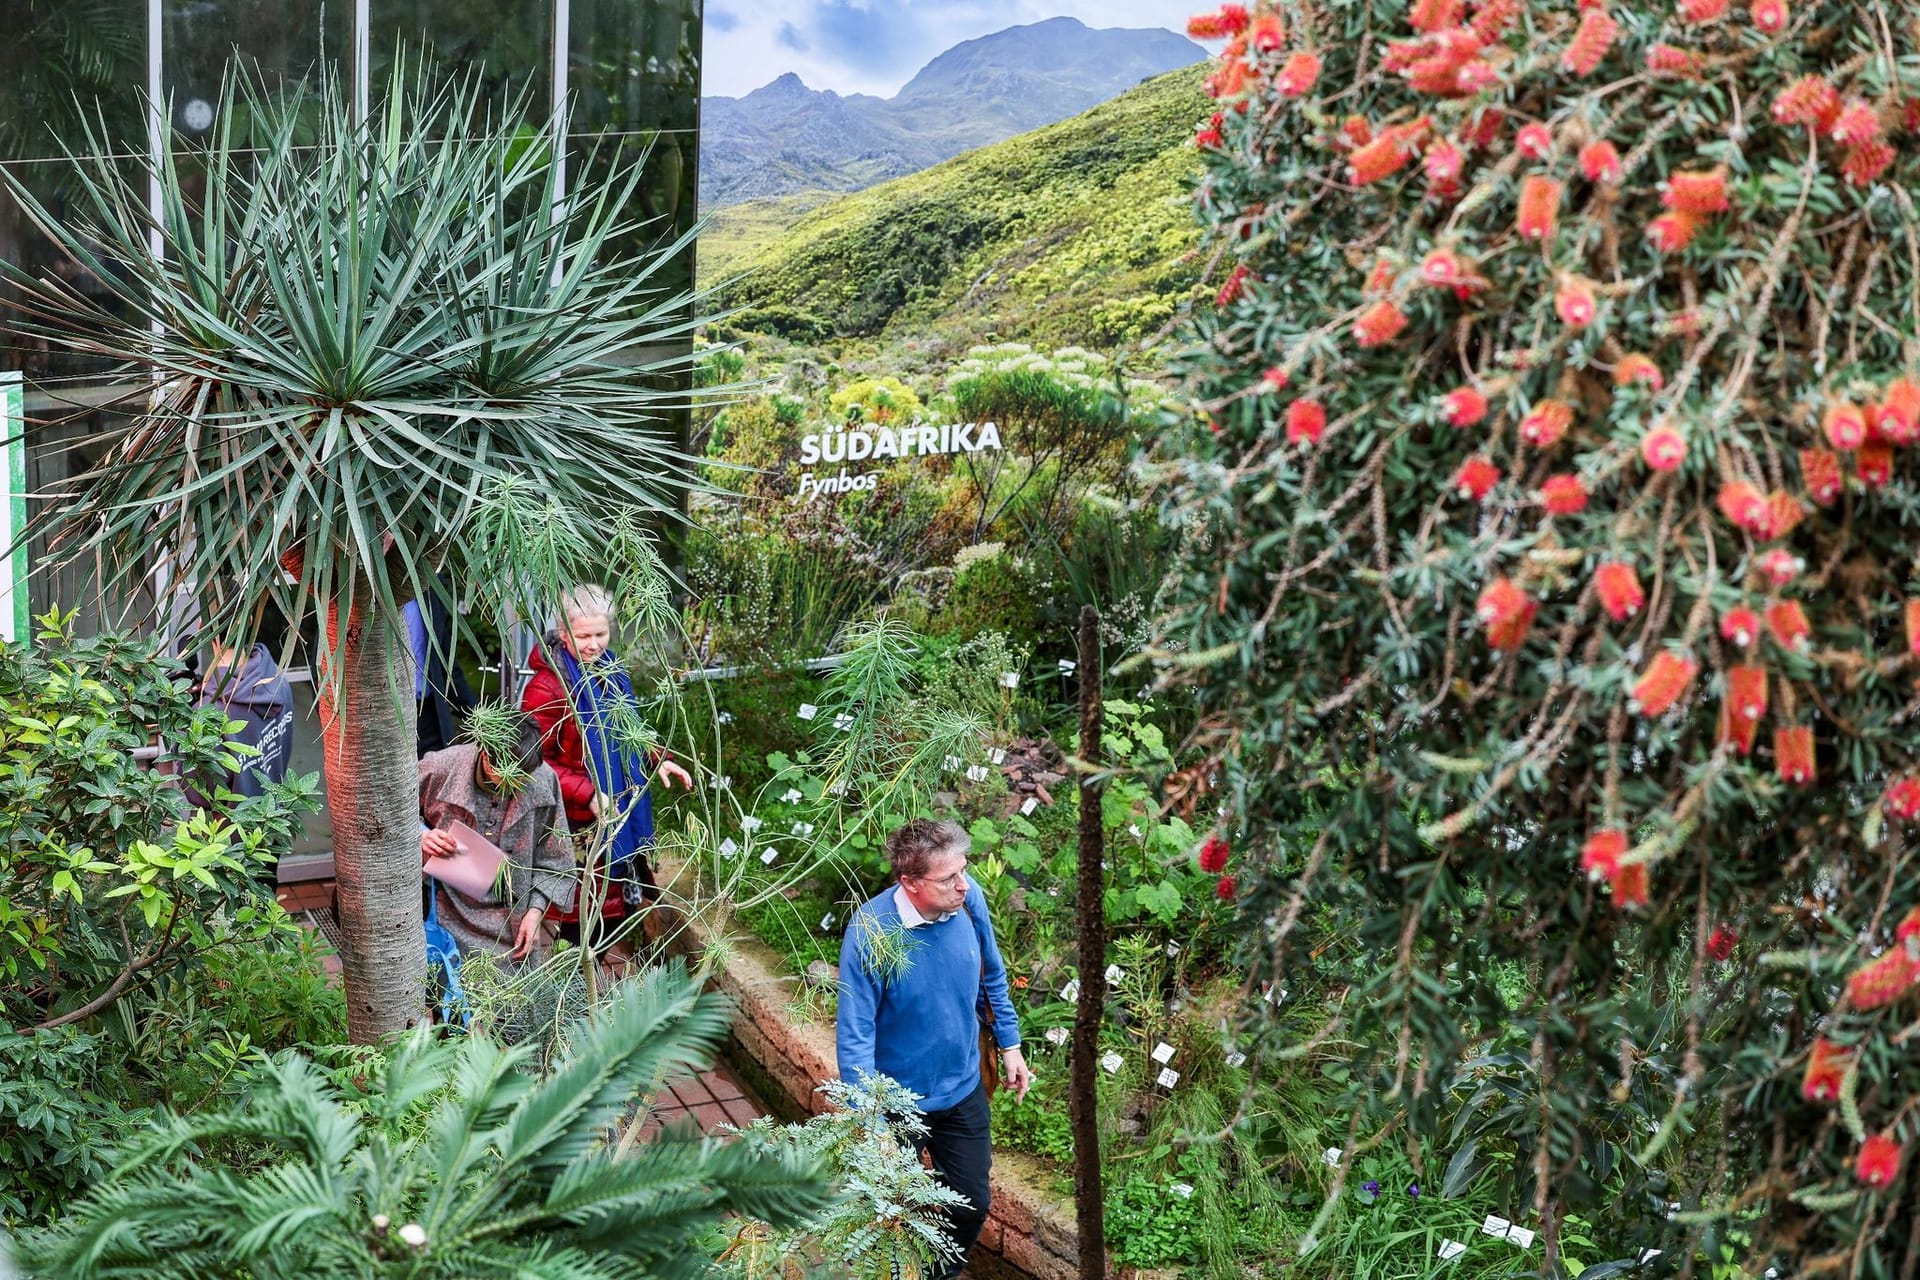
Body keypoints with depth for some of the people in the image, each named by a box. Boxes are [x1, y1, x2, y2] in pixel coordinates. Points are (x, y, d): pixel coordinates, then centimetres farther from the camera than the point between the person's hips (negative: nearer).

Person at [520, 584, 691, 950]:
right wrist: (589, 795, -25)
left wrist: (658, 761, 5)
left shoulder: (611, 673, 6)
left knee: (617, 905, 16)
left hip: (622, 813, 7)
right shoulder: (545, 689, -18)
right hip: (579, 823, -7)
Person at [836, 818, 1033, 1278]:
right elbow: (855, 1036, -25)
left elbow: (993, 976, 4)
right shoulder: (871, 933, -30)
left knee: (972, 1205, 18)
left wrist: (1010, 1044, 11)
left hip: (963, 1090, 4)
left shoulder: (969, 899, -16)